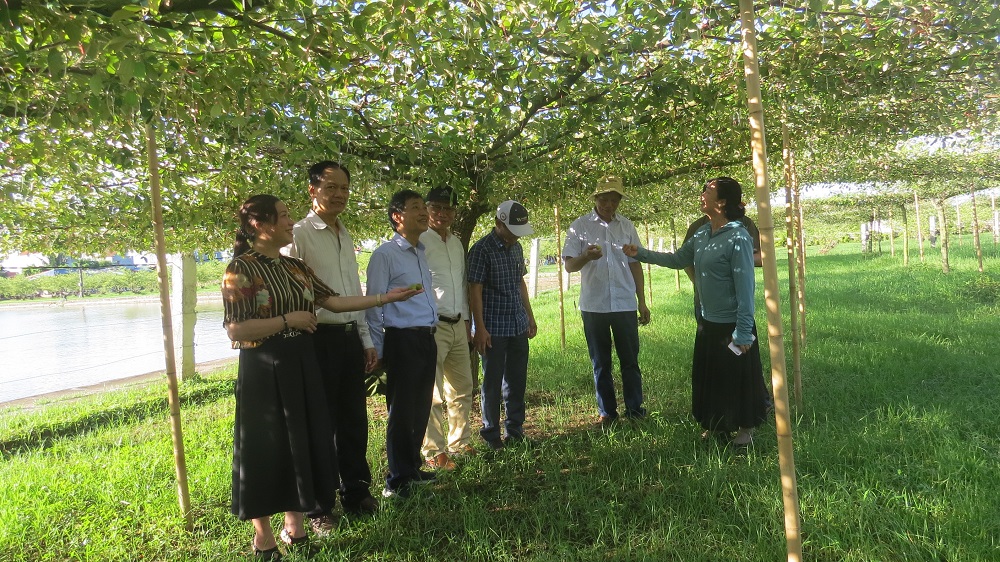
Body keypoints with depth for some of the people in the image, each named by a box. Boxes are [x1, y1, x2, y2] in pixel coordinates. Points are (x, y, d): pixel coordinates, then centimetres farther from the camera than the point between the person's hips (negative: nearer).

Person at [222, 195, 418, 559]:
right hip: (264, 371, -7)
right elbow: (235, 330, -18)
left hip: (300, 366, 7)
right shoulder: (241, 268, -12)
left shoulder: (295, 267, 10)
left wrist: (385, 298, 3)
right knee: (266, 449, 3)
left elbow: (333, 301, 6)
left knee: (302, 442, 13)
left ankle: (295, 525, 29)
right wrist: (288, 319, -16)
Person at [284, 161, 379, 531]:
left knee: (354, 419, 15)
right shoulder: (299, 234, -9)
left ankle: (356, 493, 32)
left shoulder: (346, 236, 14)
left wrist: (366, 339, 18)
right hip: (319, 337, -7)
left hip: (350, 336, 7)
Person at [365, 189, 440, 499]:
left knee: (421, 409, 15)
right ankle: (397, 481, 15)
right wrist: (377, 351, -9)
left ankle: (412, 469, 31)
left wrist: (432, 332, 16)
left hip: (427, 339, 8)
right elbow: (374, 306, -10)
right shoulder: (385, 255, -9)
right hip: (402, 340, -7)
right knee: (402, 412, 1)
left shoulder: (422, 253, 14)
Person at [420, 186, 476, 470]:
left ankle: (459, 442, 28)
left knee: (462, 389, 15)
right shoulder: (419, 242, -9)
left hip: (458, 325, 8)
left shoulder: (457, 244, 16)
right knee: (433, 394, -3)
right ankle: (434, 451, 9)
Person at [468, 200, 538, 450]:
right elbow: (475, 291, -14)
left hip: (518, 326, 7)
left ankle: (515, 429, 26)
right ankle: (491, 434, 17)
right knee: (493, 382, 4)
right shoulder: (482, 249, -13)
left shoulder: (516, 247, 10)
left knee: (517, 380, 13)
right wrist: (480, 328, -17)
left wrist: (530, 316, 18)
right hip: (493, 328, -7)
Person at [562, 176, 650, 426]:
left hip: (625, 304, 2)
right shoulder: (580, 226, 0)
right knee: (600, 363, 8)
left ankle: (635, 410, 16)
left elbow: (635, 264, 12)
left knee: (630, 361, 6)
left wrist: (642, 301, 9)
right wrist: (586, 256, -26)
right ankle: (606, 412, 18)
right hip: (593, 305, -1)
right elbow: (569, 265, -4)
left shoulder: (627, 226, 8)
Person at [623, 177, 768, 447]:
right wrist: (641, 253, 8)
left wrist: (743, 332, -20)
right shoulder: (702, 234, 3)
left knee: (738, 381, 8)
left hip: (731, 326, -8)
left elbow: (745, 288, -20)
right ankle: (718, 426, 36)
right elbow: (678, 259, 15)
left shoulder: (738, 238, -20)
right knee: (709, 379, 18)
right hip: (707, 323, 8)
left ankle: (745, 430, 27)